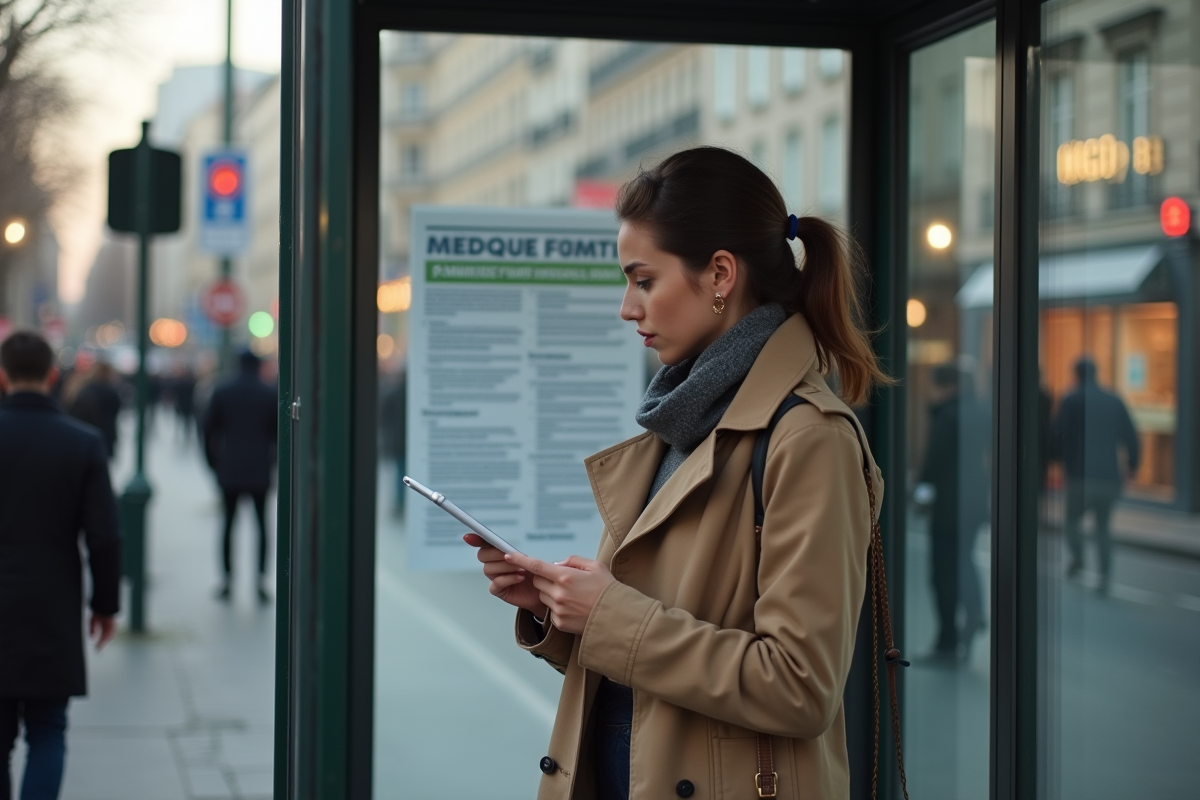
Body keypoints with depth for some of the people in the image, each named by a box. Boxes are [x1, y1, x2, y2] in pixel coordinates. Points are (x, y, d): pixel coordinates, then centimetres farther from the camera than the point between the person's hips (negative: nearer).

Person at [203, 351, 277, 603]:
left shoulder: (221, 393, 2)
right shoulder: (270, 394, 0)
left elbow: (209, 430, 3)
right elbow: (277, 433, 0)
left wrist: (214, 462, 12)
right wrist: (273, 462, 12)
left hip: (229, 469, 1)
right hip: (260, 470, -1)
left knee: (228, 523, 7)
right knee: (261, 523, 2)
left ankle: (227, 581, 6)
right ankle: (261, 581, -4)